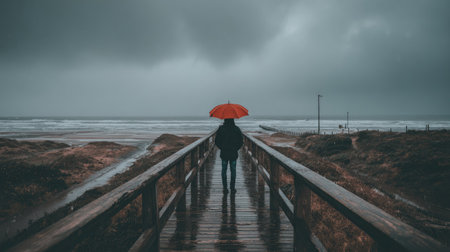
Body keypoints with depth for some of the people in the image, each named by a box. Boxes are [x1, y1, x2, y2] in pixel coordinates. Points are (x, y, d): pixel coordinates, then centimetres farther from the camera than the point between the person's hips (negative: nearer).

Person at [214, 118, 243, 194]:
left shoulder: (221, 129, -6)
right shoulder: (236, 129, -4)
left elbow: (217, 141, -2)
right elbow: (241, 141, -1)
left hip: (224, 153, 0)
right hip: (233, 154, 0)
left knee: (224, 170, 9)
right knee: (233, 170, 8)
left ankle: (225, 188, 8)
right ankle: (232, 188, 9)